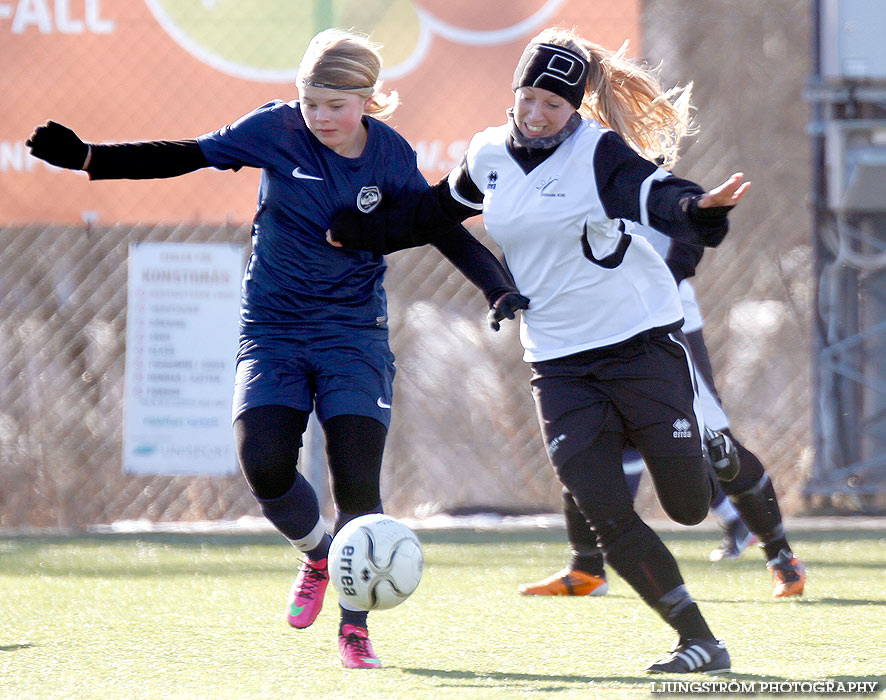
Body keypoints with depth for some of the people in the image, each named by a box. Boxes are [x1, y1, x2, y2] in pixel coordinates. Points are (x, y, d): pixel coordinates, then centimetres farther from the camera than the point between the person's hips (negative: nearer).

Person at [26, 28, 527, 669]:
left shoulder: (392, 156, -5)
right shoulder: (276, 129, -8)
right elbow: (187, 156, -3)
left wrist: (499, 286, -8)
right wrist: (87, 158, -10)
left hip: (353, 331, 0)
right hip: (273, 328, 0)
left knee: (358, 483, -11)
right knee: (266, 469, -17)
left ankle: (355, 626, 8)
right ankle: (317, 557, 17)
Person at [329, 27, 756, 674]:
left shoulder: (600, 153, -13)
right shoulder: (491, 155, 4)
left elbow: (658, 197, -30)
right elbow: (438, 210, 24)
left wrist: (701, 207, -52)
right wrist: (358, 232, 27)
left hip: (642, 341, -4)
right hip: (559, 361, 4)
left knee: (689, 508, 1)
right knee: (607, 518, -10)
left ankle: (708, 452, 38)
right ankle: (700, 641, 0)